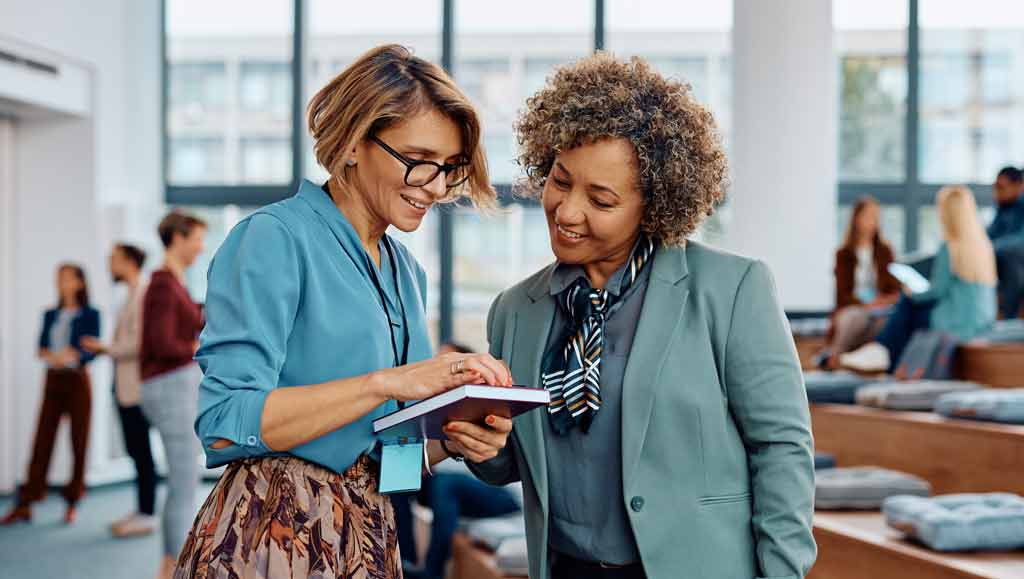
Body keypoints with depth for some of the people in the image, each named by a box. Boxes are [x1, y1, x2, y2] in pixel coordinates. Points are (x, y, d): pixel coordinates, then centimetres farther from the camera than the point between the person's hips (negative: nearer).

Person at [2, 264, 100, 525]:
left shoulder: (90, 315, -1)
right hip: (53, 380, 3)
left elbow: (92, 351, -9)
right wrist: (50, 355, -18)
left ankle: (72, 503, 9)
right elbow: (41, 348, 5)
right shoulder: (50, 315, 13)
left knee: (79, 442, 1)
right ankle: (25, 504, -2)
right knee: (42, 440, -1)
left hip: (77, 381, -3)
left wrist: (72, 355, -28)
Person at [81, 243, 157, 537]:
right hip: (125, 385, 9)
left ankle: (147, 515, 2)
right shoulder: (131, 295, 16)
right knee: (134, 448, 13)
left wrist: (105, 348, -10)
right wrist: (104, 348, 8)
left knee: (141, 449, -4)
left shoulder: (142, 295, -13)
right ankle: (141, 510, 19)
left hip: (135, 387, -9)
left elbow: (138, 342, -19)